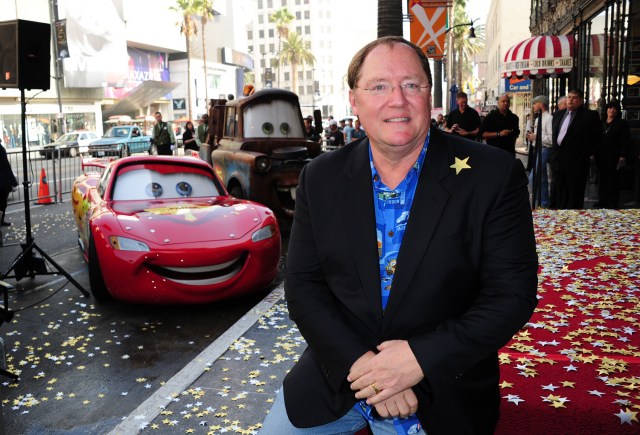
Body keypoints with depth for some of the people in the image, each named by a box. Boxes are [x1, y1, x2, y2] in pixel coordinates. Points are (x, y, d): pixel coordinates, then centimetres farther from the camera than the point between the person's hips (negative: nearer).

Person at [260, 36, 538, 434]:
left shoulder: (494, 175, -12)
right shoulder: (321, 178, -4)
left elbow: (513, 293, -12)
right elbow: (303, 286, -4)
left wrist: (421, 358, -22)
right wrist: (357, 361, -18)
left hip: (441, 395, -2)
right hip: (339, 370, 3)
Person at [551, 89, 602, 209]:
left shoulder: (590, 115, -6)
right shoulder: (559, 114, 13)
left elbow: (597, 137, -2)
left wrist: (587, 153, 0)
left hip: (576, 162, -6)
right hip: (559, 160, 6)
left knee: (574, 196, -2)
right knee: (560, 195, 14)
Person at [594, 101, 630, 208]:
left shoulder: (622, 124, 1)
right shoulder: (601, 124, 15)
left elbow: (626, 141, -5)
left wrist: (623, 156, -13)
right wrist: (595, 153, 8)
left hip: (614, 158, -4)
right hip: (601, 157, 5)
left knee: (613, 180, -2)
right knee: (602, 179, 5)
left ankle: (613, 204, 3)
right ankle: (603, 201, 13)